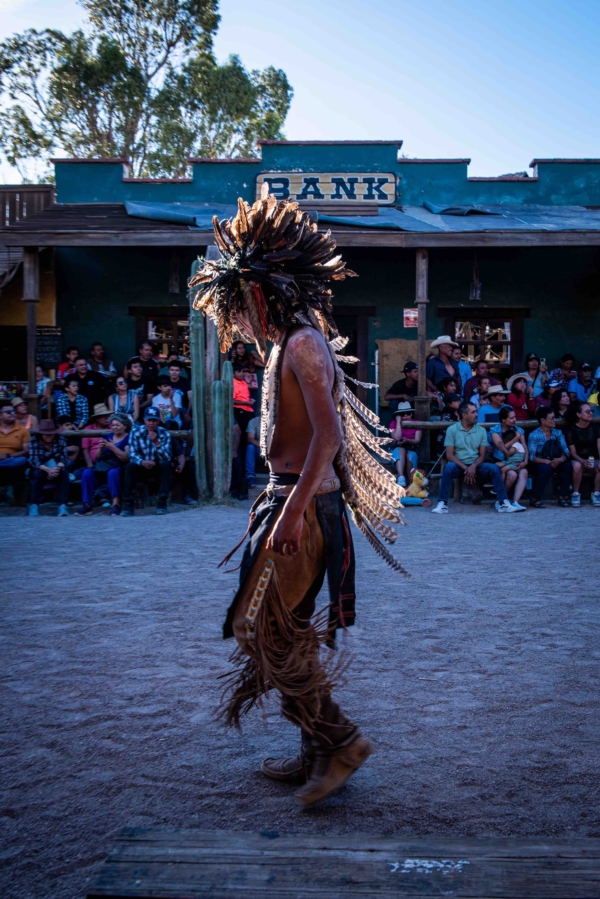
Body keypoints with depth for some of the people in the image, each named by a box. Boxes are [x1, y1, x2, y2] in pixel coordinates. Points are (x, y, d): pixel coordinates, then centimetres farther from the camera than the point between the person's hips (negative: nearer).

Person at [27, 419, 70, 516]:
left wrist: (57, 468, -37)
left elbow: (64, 458, -14)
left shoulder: (61, 439, -9)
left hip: (57, 469, 1)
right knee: (38, 473, -33)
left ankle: (63, 505, -38)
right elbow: (34, 460, -21)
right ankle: (34, 505, -31)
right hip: (41, 469, -1)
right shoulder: (34, 440, -12)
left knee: (64, 472, -31)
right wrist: (48, 470, -38)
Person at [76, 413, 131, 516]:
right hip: (102, 466, 5)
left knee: (112, 473, -39)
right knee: (87, 473, -22)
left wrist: (112, 447, -18)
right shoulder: (107, 436, 19)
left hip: (118, 467, -5)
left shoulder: (128, 438, 2)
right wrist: (101, 448, -4)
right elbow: (98, 457, 17)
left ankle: (116, 504, -41)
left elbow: (126, 457, -12)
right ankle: (87, 505, -25)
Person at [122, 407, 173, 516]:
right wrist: (142, 462, -39)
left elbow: (167, 458, -20)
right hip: (142, 468, 0)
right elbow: (132, 455, -17)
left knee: (167, 465, -30)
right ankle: (129, 504, -27)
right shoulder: (136, 432, -10)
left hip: (159, 469, 0)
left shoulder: (164, 433, -10)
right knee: (130, 466, -29)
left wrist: (156, 442, -35)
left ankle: (162, 503, -27)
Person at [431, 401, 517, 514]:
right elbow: (449, 455, -7)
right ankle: (442, 503, -33)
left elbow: (482, 455, 3)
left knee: (494, 468, -24)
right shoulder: (452, 430, -3)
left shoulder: (481, 430, 5)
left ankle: (502, 503, -20)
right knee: (448, 467, -35)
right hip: (459, 465, -2)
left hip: (475, 466, 2)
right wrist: (465, 468, -18)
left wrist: (473, 466, -18)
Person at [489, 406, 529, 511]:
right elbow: (503, 447, -15)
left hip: (516, 463, 4)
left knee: (524, 472, -29)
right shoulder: (494, 430, -1)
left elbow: (525, 448, 3)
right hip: (501, 462, -3)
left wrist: (525, 462, -15)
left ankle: (515, 502, -39)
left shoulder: (518, 430, 12)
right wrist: (516, 439, -7)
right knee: (512, 474, -33)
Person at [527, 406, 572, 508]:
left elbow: (565, 451, -3)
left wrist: (561, 459, -25)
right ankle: (534, 499, -24)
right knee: (546, 468, -36)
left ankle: (563, 497, -14)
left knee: (568, 465, -25)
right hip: (540, 463, -4)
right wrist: (546, 461, -32)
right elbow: (531, 457, -18)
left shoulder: (557, 433, 6)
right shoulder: (534, 435, -10)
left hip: (556, 462, 4)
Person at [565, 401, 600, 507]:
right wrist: (583, 461, -29)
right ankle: (575, 494, -19)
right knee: (577, 466, -37)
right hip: (578, 459, -1)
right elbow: (573, 453, -9)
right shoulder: (571, 430, -6)